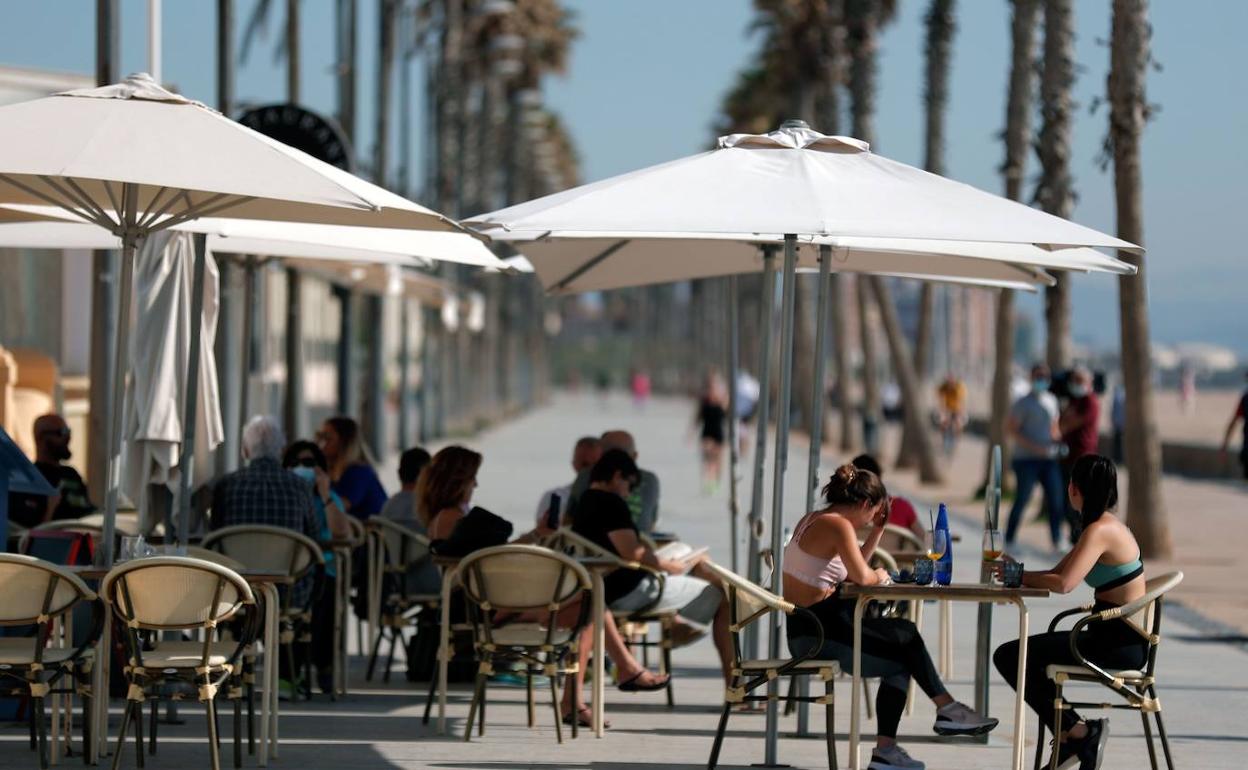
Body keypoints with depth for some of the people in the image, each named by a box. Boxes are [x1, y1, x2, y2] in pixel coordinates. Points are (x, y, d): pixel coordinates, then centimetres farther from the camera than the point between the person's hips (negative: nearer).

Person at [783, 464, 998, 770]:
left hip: (804, 627, 10)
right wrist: (879, 576, -6)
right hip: (820, 629, -10)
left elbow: (850, 571, 18)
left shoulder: (813, 519, 15)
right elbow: (861, 576, -29)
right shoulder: (838, 524, -16)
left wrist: (877, 531, 14)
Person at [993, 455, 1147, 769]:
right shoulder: (1105, 525, 14)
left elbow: (1064, 584, -28)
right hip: (1118, 637, 10)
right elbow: (1059, 572, 17)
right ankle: (1069, 743, 24)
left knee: (1009, 656, -9)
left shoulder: (1100, 530, -18)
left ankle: (1075, 733, -1)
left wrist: (1021, 575, -12)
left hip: (1119, 644, -10)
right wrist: (1021, 573, 0)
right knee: (1028, 654, 26)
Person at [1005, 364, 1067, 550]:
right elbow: (1011, 429, -11)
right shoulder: (1023, 404, -5)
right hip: (1027, 459, -6)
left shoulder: (1051, 400, 16)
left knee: (1057, 500, 0)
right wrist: (1034, 447, -18)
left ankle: (1057, 541, 9)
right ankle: (1009, 540, 3)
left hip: (1049, 459, 6)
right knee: (1022, 501, -5)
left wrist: (1058, 439, 5)